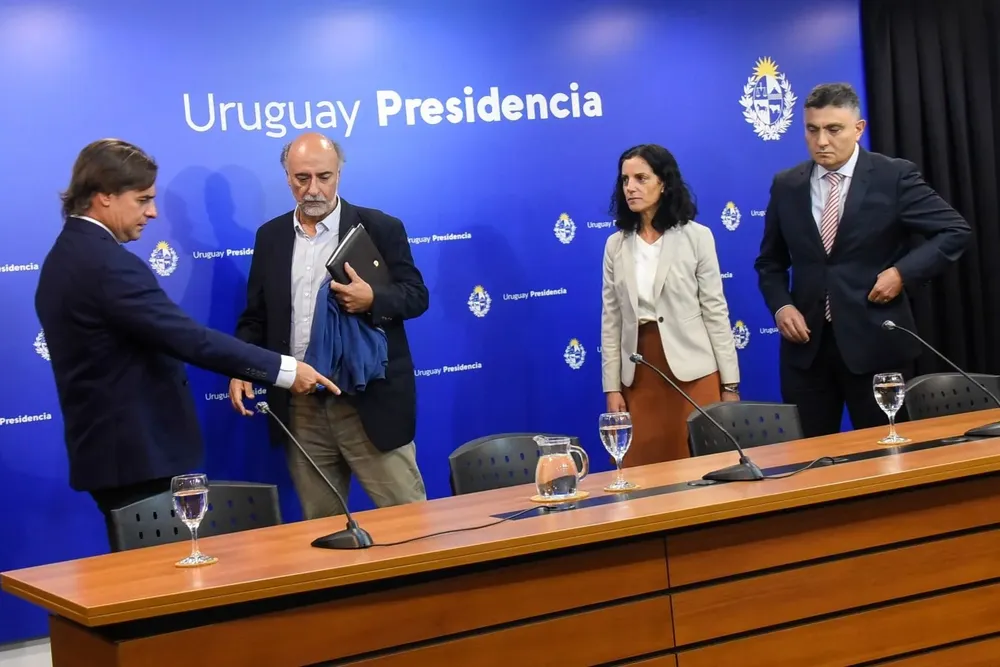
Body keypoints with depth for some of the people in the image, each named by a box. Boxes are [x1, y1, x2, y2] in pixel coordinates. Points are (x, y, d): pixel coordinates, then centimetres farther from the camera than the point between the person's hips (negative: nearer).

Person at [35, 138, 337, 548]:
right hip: (139, 453, -10)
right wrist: (283, 369, -19)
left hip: (107, 450, 10)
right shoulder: (107, 263, -20)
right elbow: (191, 340, -24)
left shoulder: (67, 256, 12)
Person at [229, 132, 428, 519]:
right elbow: (255, 315, 13)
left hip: (370, 401, -3)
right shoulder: (270, 236, 11)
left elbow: (416, 296, -2)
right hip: (300, 408, 3)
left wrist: (373, 299, -22)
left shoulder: (380, 228, 0)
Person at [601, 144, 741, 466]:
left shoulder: (696, 237, -1)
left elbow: (716, 310, -1)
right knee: (646, 470, 3)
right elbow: (611, 320, 8)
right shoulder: (616, 245, 7)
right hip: (639, 374, 3)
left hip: (692, 371, -3)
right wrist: (612, 386, 4)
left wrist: (730, 383, -3)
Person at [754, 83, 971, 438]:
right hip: (807, 342, 3)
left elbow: (955, 231, -1)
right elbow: (770, 261, 15)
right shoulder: (786, 186, 7)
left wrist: (903, 272, -12)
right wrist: (781, 306, -3)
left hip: (874, 341, -3)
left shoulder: (894, 176, -4)